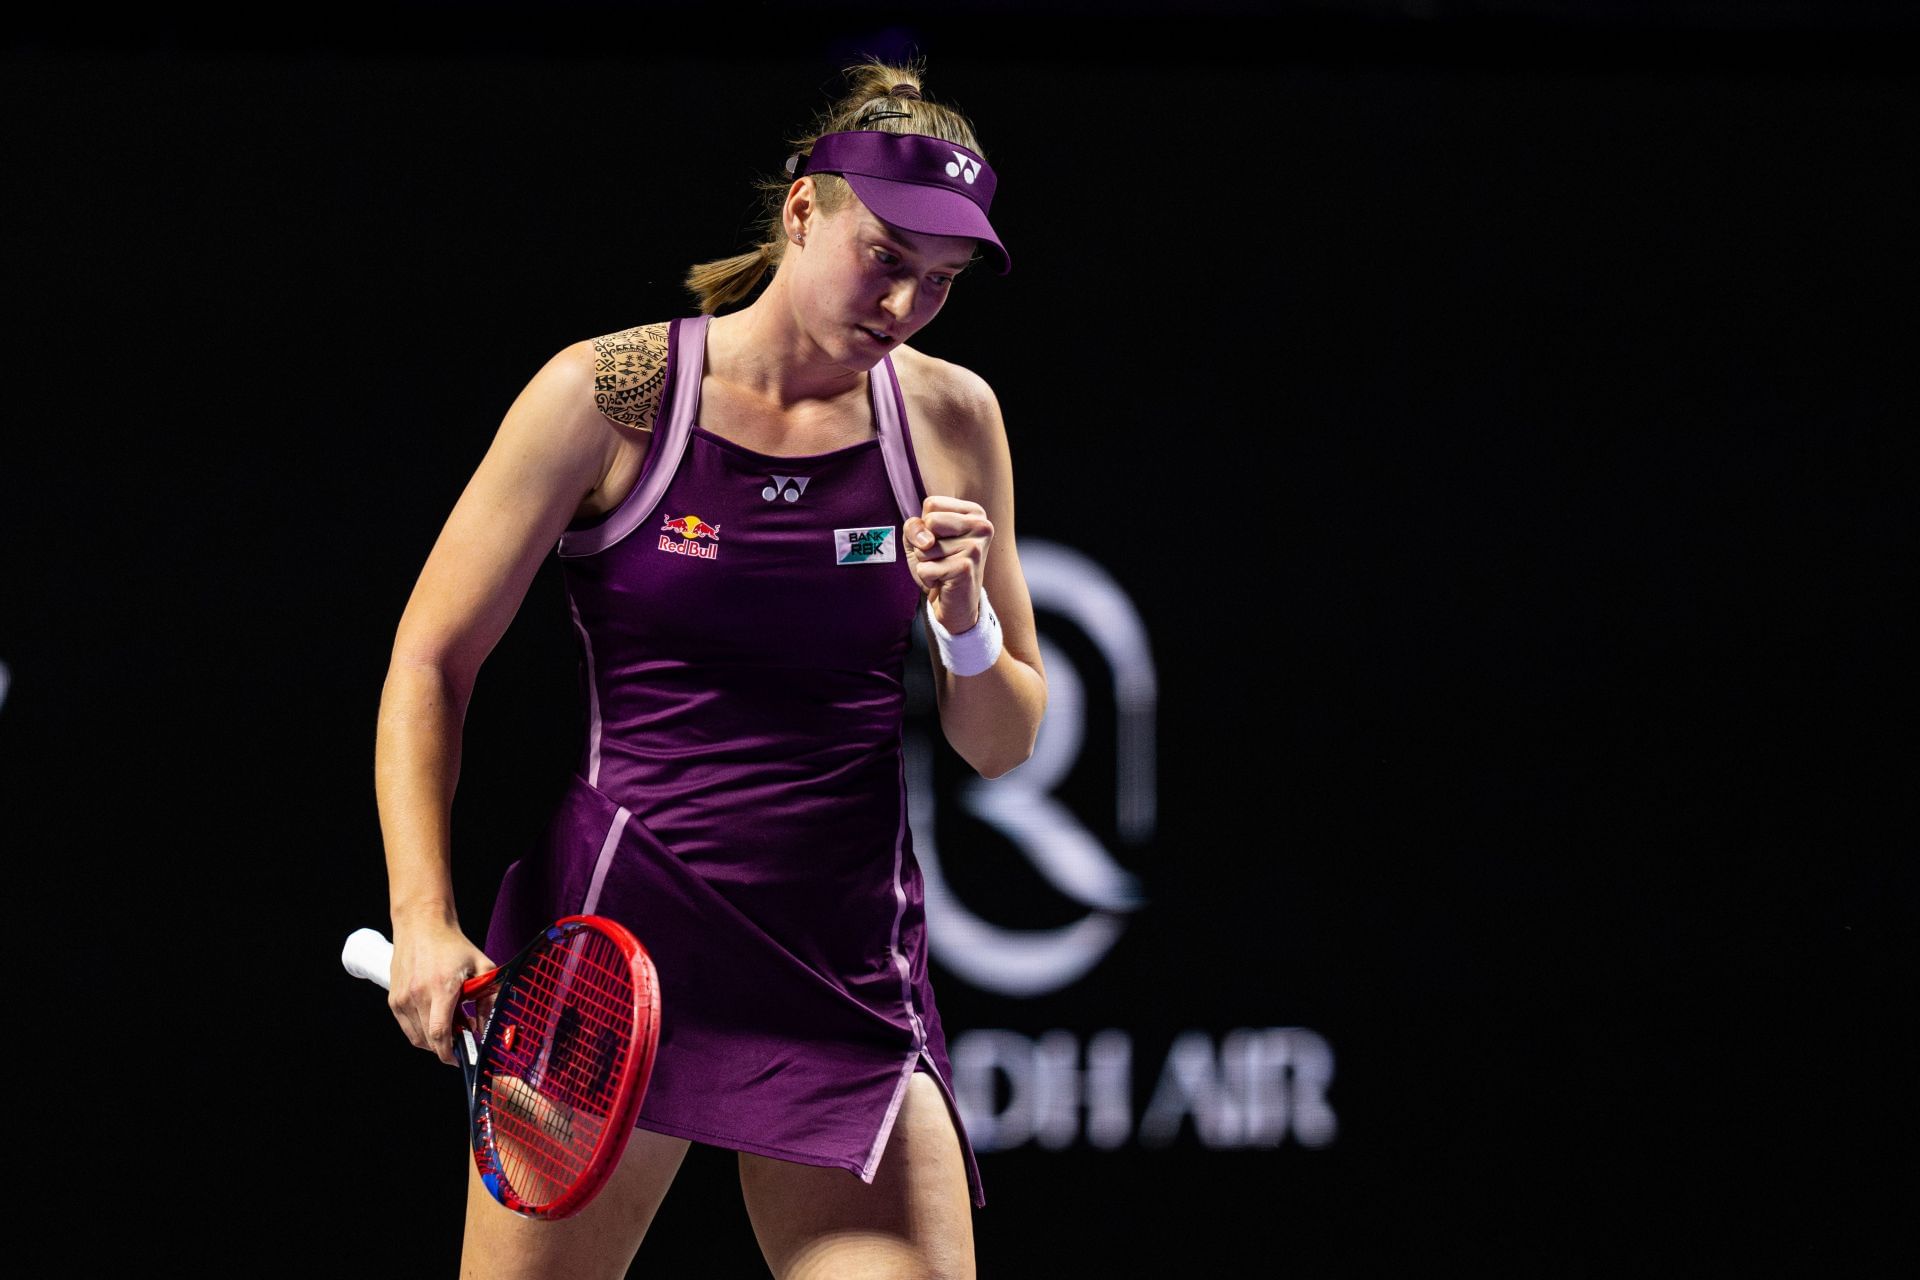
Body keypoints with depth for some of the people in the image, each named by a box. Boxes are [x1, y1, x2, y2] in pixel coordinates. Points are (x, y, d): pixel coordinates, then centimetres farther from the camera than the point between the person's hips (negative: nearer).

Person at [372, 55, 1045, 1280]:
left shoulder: (952, 419, 6)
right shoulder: (609, 397, -3)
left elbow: (1003, 744, 13)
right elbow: (431, 663, 1)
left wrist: (965, 621, -8)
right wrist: (426, 919, -9)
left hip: (852, 982, 2)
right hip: (611, 948, -2)